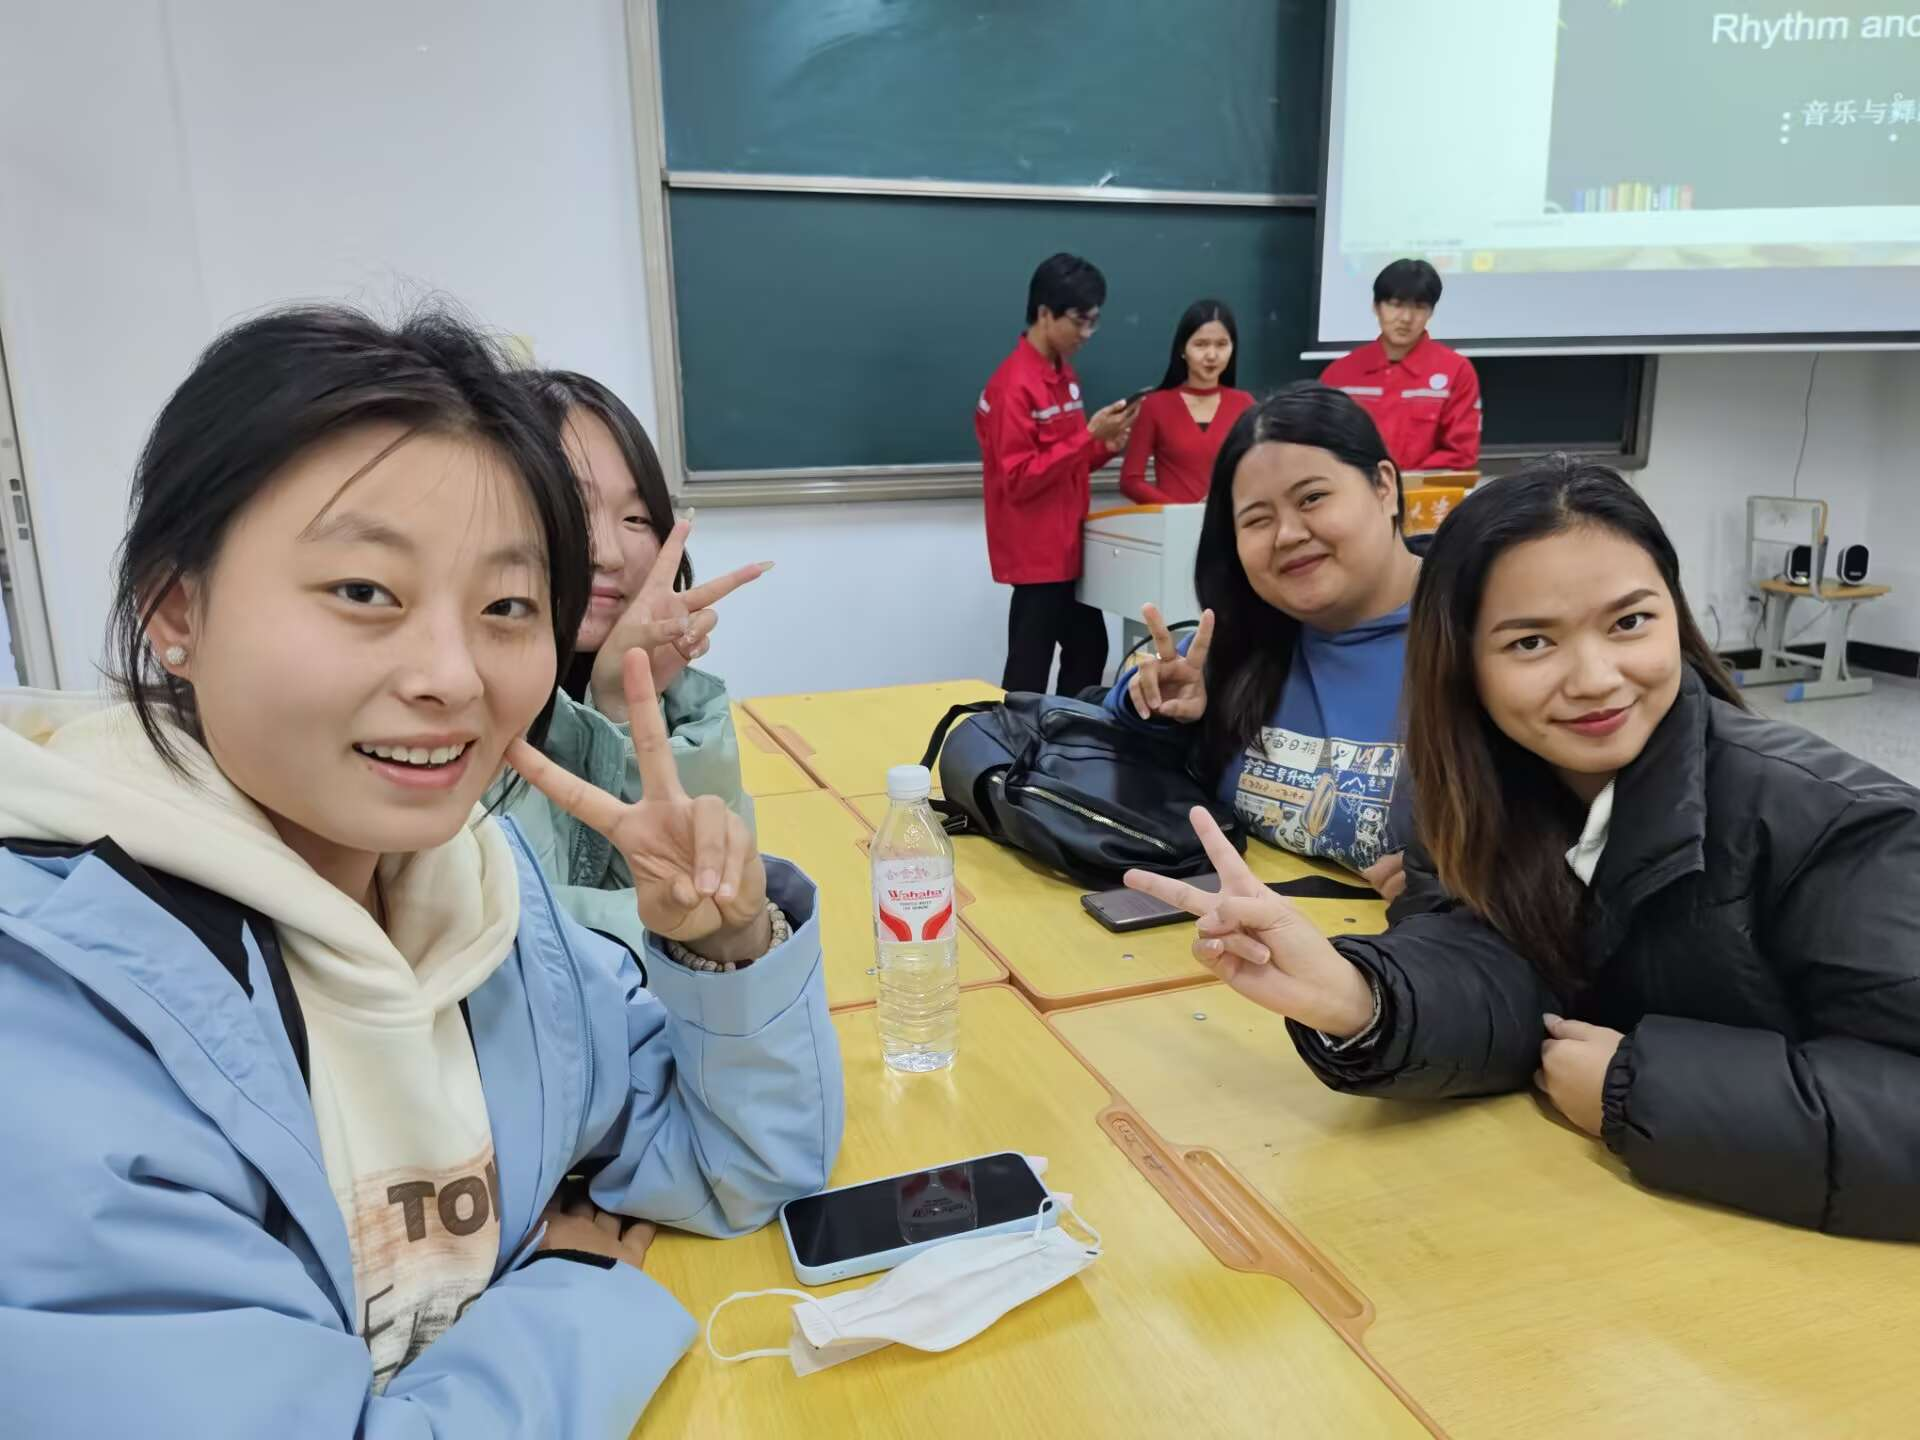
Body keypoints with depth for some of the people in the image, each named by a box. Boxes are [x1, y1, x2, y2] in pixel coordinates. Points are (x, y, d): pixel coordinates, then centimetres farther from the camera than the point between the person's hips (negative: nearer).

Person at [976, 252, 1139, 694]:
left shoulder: (1064, 373, 10)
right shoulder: (1014, 386, -18)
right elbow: (1019, 480, -21)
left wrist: (1104, 447, 0)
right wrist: (1089, 435, -22)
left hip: (1068, 547, 9)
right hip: (1036, 553, -9)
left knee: (1089, 651, 17)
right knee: (1029, 673, -1)